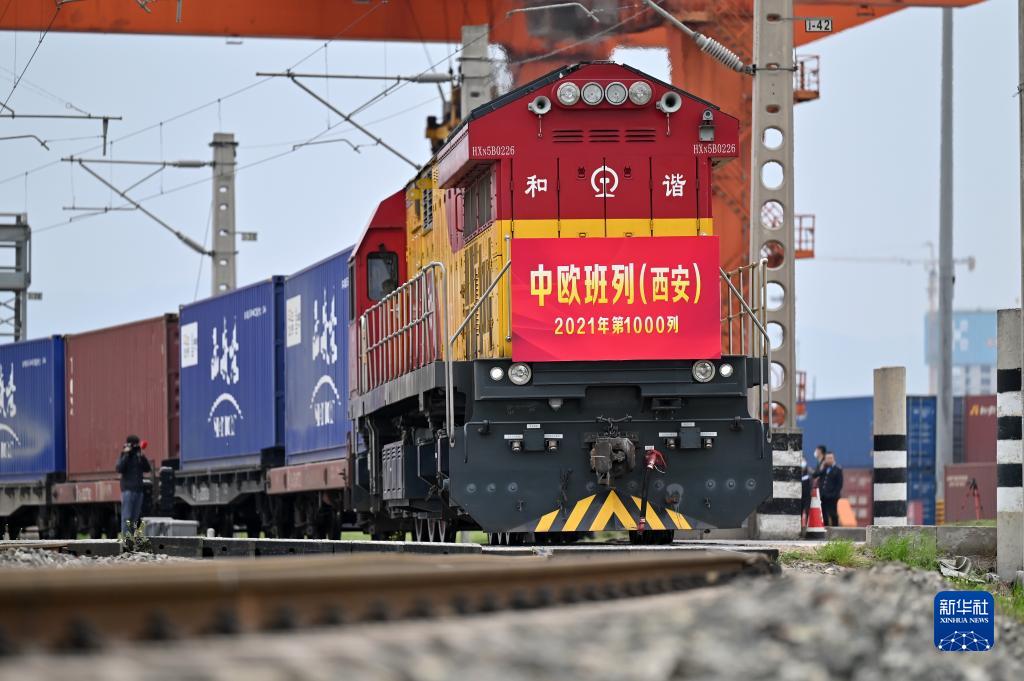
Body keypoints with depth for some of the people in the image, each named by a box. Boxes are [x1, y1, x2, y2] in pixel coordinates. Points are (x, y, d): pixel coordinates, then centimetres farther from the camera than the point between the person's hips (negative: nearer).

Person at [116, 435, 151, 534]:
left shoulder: (139, 456, 14)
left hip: (138, 490, 5)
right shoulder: (124, 456, 1)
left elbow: (148, 469, 8)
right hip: (128, 489, -5)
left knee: (135, 518, 6)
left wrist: (142, 457, -3)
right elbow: (119, 468, -15)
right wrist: (126, 454, -15)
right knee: (126, 517, -9)